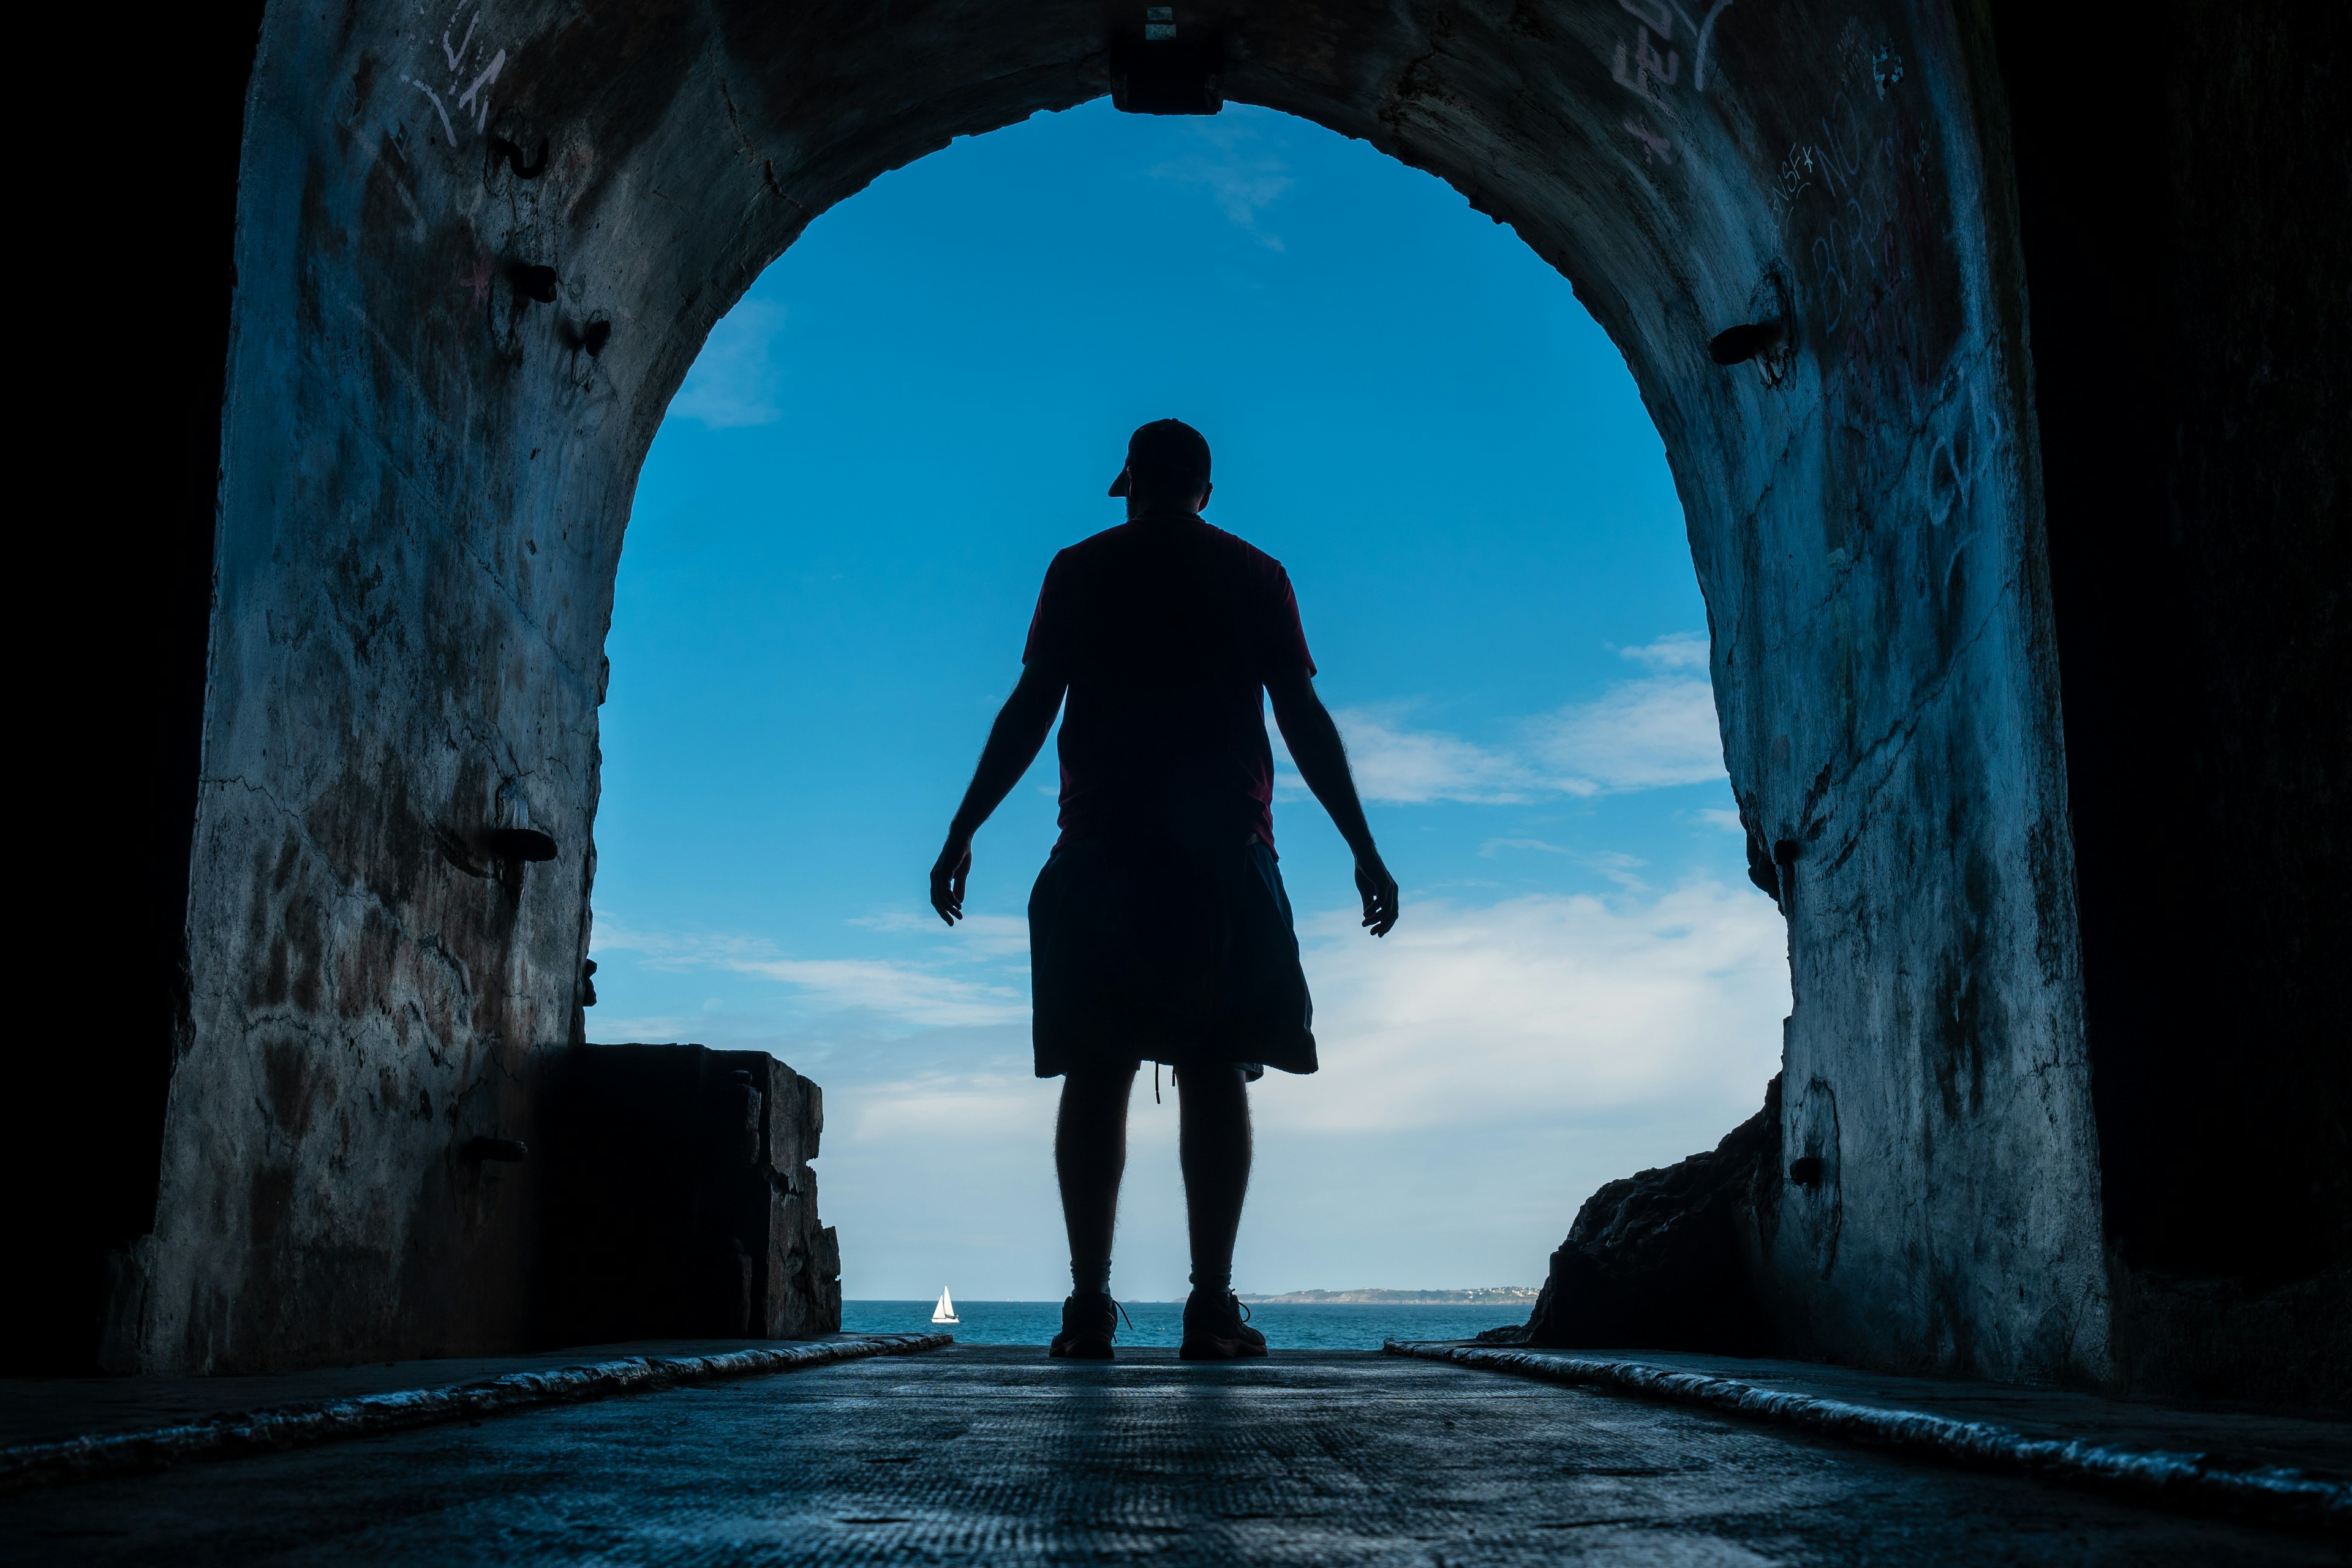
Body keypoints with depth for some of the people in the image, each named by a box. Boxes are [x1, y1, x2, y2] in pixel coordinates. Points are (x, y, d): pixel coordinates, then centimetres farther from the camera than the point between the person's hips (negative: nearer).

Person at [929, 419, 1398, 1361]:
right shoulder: (1255, 575, 12)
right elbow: (1304, 720, 5)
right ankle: (1212, 1304, -8)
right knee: (1214, 1072, -1)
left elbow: (1029, 711, 3)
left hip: (1102, 849, 0)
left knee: (1095, 1072, 1)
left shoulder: (1081, 570, 11)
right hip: (1224, 852, 0)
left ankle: (1089, 1305, -4)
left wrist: (962, 834, 6)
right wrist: (1363, 849, 6)